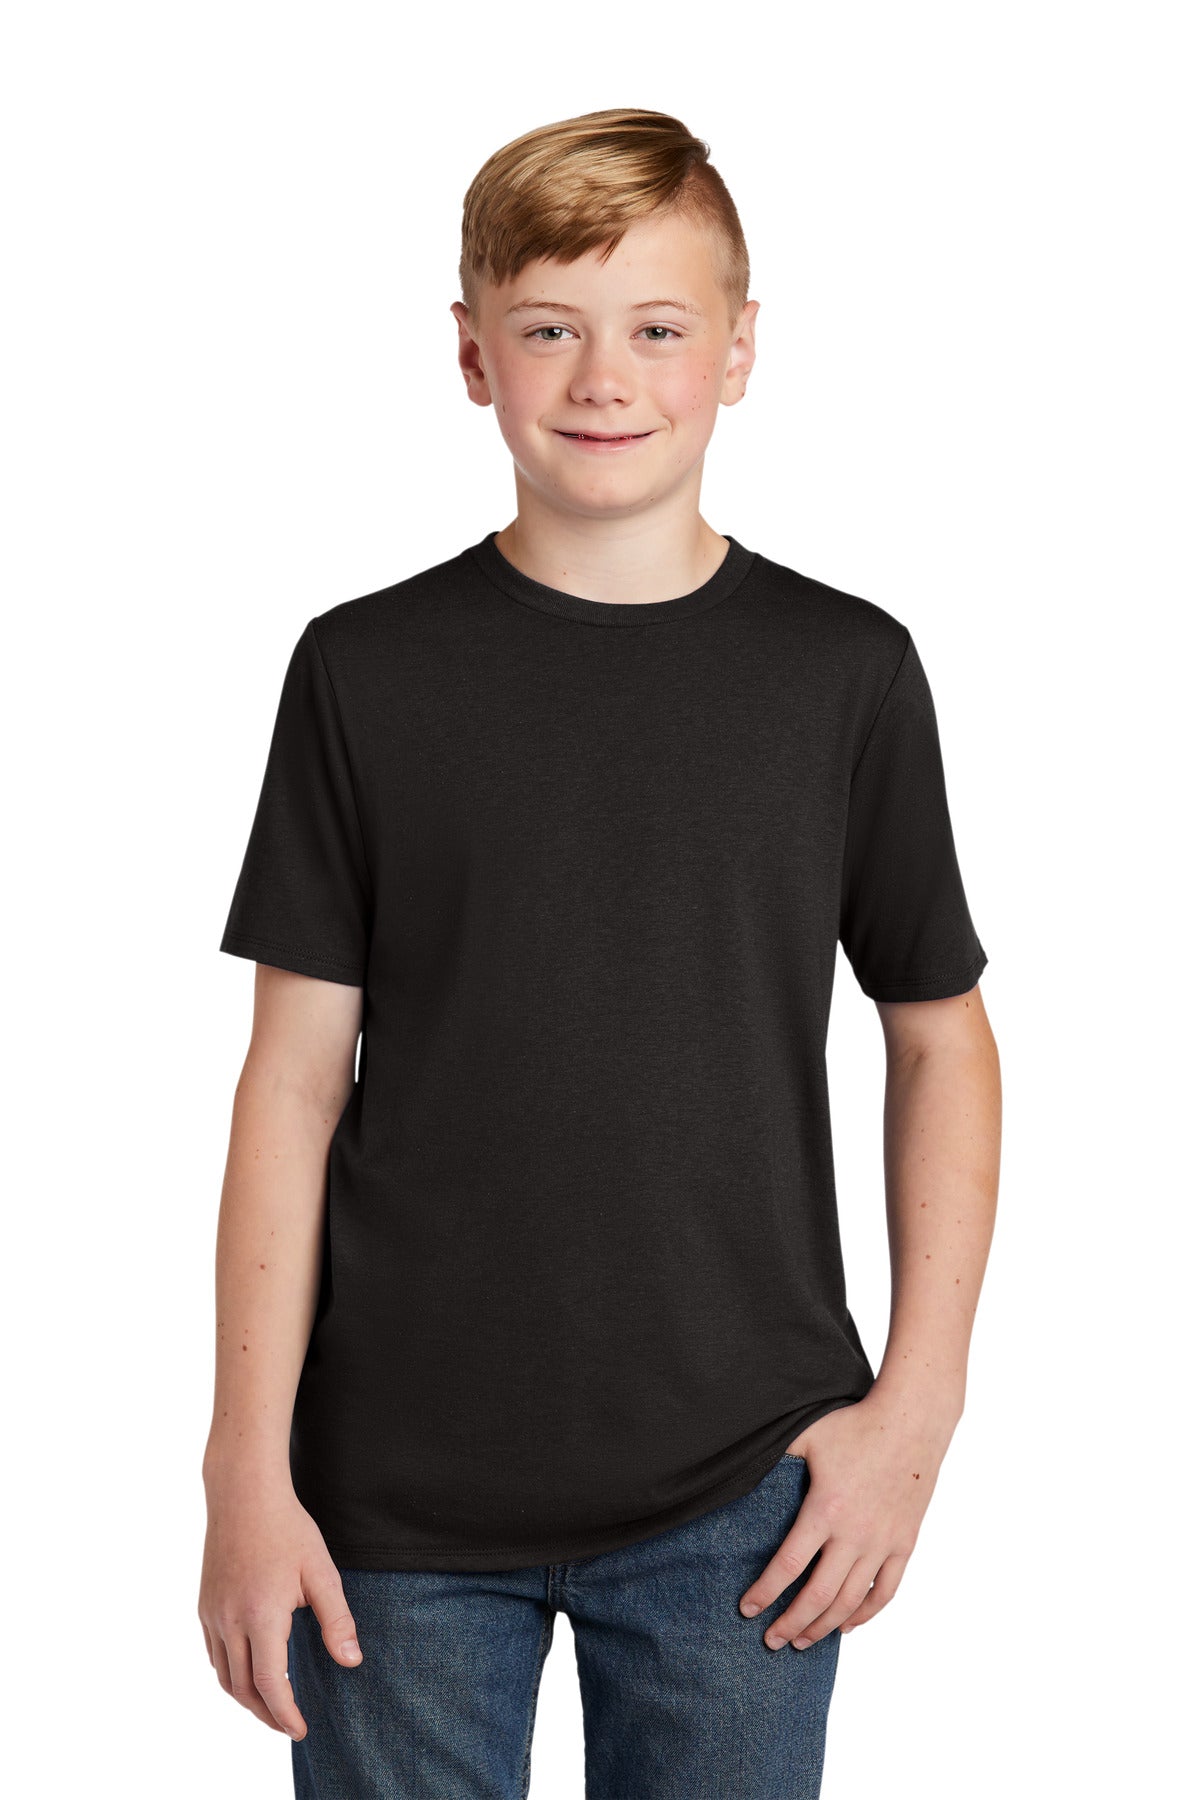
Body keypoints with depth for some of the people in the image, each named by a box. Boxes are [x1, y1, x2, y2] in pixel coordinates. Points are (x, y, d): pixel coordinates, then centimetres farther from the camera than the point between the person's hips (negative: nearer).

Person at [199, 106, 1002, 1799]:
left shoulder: (845, 669, 0)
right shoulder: (364, 672, -1)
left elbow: (942, 1037, 7)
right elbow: (295, 1078, -1)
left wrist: (917, 1405, -1)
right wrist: (249, 1468, -4)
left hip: (745, 1497, 1)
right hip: (402, 1500, 0)